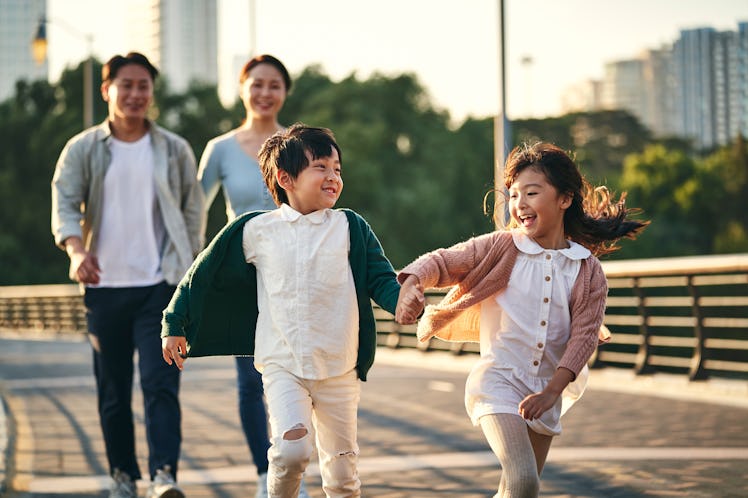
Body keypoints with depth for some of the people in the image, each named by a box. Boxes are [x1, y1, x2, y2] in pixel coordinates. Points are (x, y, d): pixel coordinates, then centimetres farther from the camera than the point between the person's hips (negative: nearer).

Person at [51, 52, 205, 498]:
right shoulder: (82, 150, 5)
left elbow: (194, 214, 10)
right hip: (105, 287, 1)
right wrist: (77, 249, -26)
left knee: (161, 383, -13)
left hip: (161, 286, -1)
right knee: (113, 391, 7)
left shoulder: (175, 150, 7)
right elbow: (65, 203, -6)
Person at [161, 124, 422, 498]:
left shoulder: (350, 227, 3)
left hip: (339, 368, 2)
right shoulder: (255, 230, 1)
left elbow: (379, 277, 1)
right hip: (282, 366, -2)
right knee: (292, 449, -22)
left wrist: (400, 299, -22)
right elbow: (204, 274, 10)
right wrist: (174, 325, 15)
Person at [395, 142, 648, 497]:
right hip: (498, 382, -4)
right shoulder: (499, 248, -2)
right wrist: (412, 284, -25)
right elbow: (442, 262, -2)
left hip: (546, 392, 4)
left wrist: (551, 391, -16)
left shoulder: (588, 271, 2)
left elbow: (583, 334, -4)